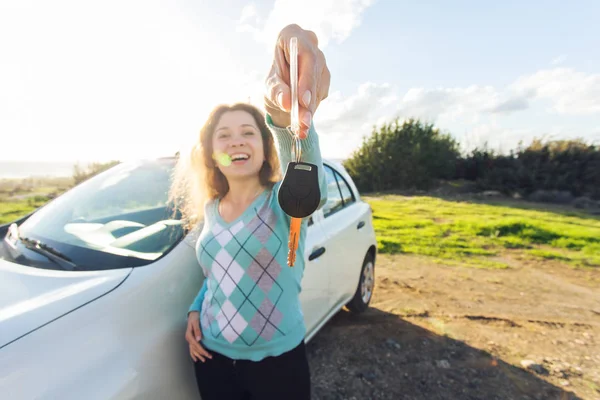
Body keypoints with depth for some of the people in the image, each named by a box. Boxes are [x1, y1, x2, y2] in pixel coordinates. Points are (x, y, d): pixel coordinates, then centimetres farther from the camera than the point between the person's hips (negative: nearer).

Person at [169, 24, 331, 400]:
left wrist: (286, 116, -60)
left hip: (278, 361, -4)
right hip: (213, 357, 4)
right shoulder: (209, 209, -1)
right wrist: (195, 310, -2)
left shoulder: (284, 202, -17)